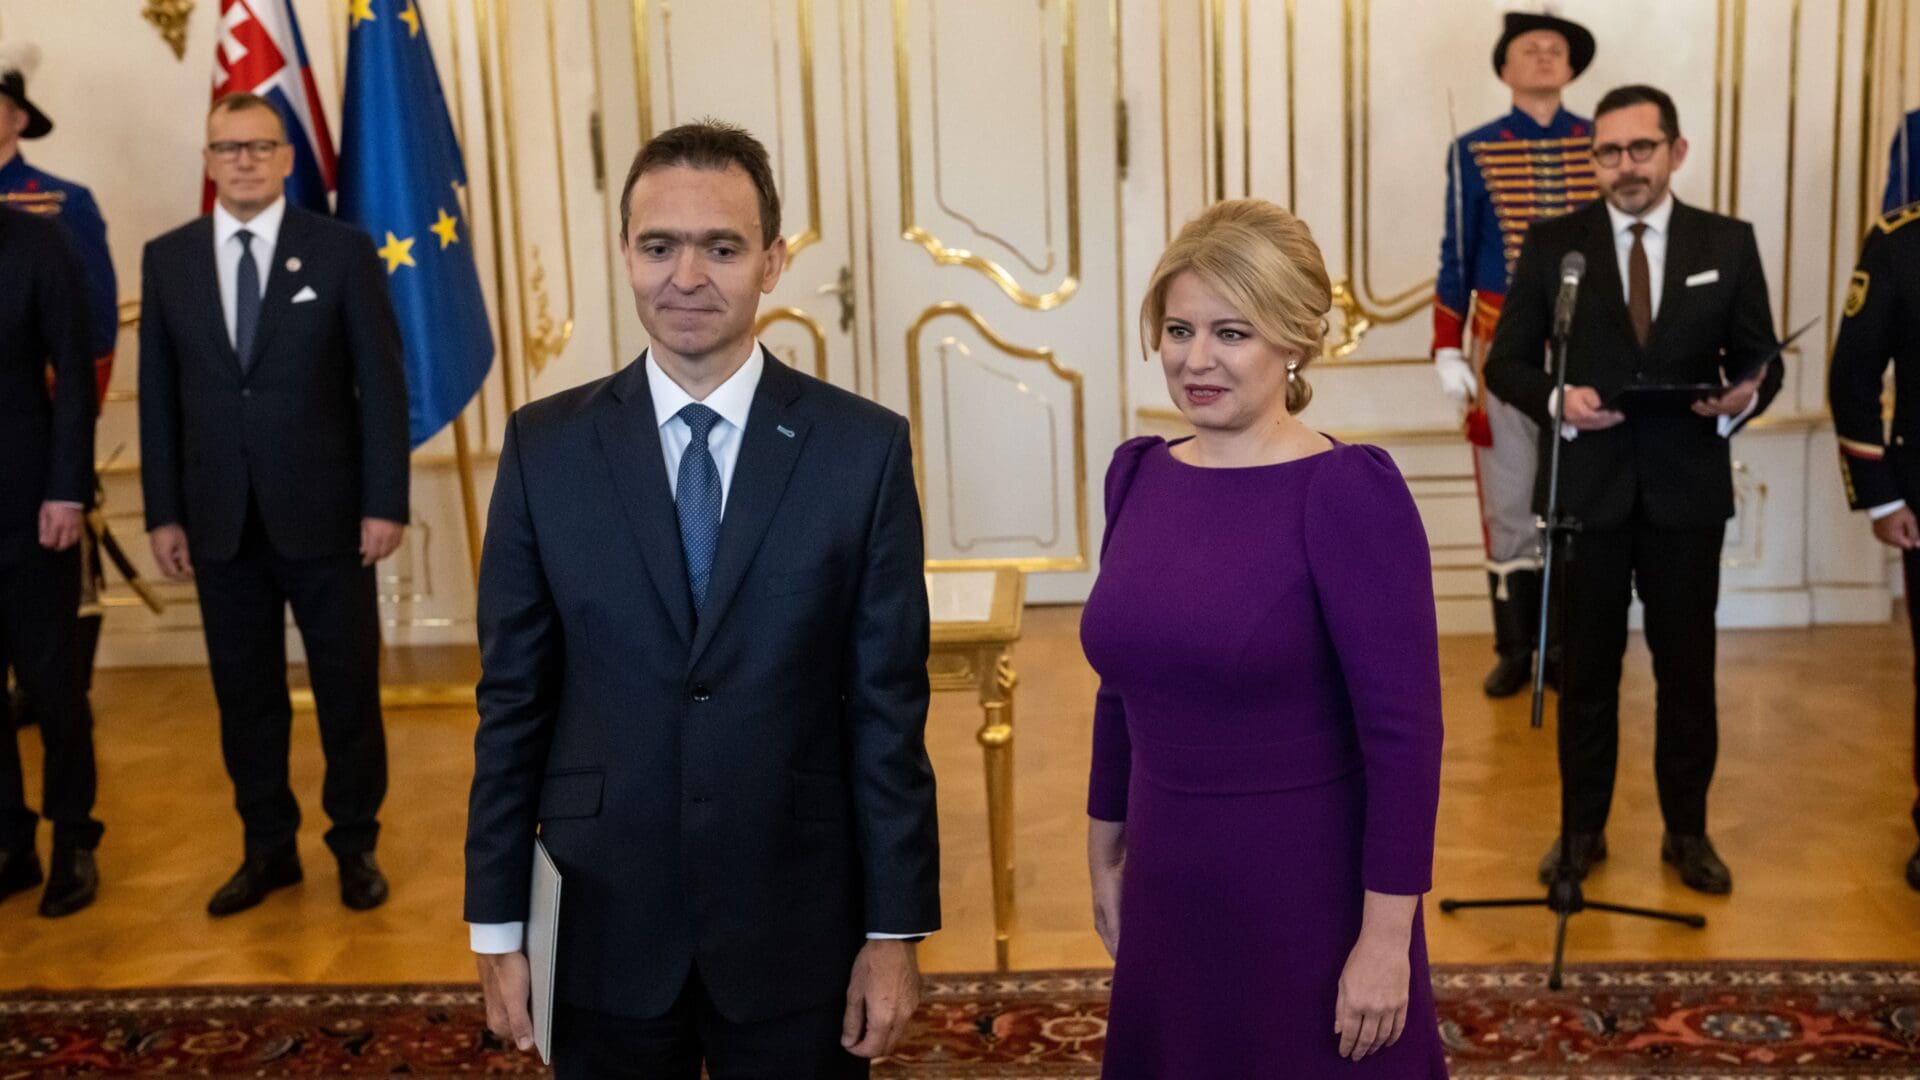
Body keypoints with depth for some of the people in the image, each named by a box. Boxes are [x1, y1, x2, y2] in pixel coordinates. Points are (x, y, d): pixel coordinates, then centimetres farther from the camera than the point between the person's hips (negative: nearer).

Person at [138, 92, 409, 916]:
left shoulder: (343, 250, -1)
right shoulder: (167, 258, 7)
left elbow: (382, 384, -4)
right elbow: (159, 395, 7)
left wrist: (385, 502, -9)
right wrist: (163, 513, 3)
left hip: (324, 513, -2)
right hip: (219, 520, 3)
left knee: (347, 687, 6)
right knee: (245, 693, 10)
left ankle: (355, 845, 21)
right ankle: (268, 848, 24)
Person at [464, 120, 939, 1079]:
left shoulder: (864, 448, -7)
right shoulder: (546, 447, -3)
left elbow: (888, 707, -5)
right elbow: (513, 700, 0)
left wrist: (896, 931, -4)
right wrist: (496, 923, 2)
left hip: (798, 925, -1)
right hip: (605, 921, 1)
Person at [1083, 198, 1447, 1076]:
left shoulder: (1349, 493, -16)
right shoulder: (1139, 474, 1)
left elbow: (1404, 731, -17)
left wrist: (1385, 939, -17)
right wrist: (1106, 855, 14)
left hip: (1310, 898, -5)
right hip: (1169, 893, 6)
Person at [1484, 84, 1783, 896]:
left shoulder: (1728, 244, 2)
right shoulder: (1553, 243, 0)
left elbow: (1759, 358, 5)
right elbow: (1506, 361, 0)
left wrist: (1744, 396, -18)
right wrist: (1557, 398, -20)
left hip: (1688, 491, 1)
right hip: (1586, 488, -1)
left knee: (1687, 669, 10)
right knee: (1587, 670, 10)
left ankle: (1687, 831, 26)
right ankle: (1582, 829, 24)